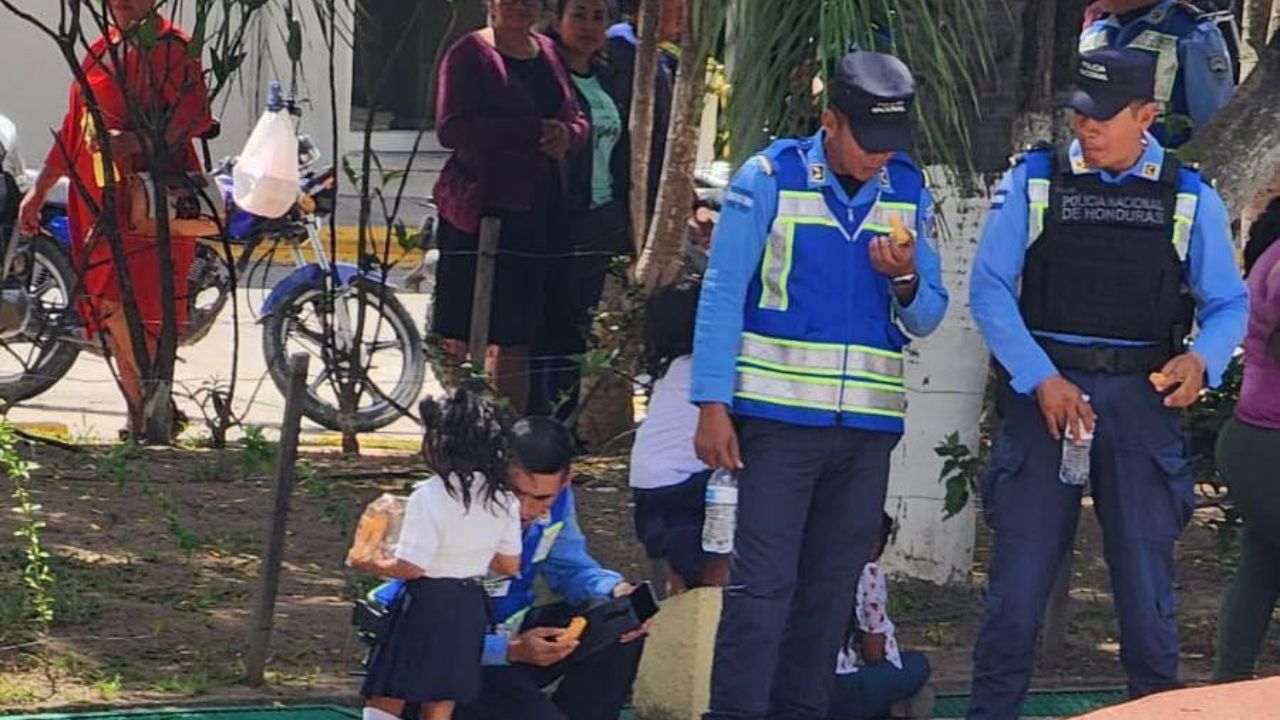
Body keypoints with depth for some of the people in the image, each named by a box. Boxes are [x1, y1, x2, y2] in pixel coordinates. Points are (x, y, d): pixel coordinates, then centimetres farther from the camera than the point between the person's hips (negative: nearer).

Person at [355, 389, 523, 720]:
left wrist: (372, 564, -1)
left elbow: (411, 567, -19)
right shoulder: (502, 500, 0)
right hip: (469, 607, 6)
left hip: (426, 605, -6)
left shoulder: (429, 497, -19)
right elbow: (509, 565, 8)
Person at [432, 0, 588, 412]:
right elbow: (451, 129, -14)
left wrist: (567, 134, -5)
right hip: (479, 207, -6)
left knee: (517, 339, 6)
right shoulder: (470, 55, -3)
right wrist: (531, 130, -18)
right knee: (462, 335, -4)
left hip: (538, 210, 6)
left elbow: (577, 119, 21)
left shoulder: (548, 53, 16)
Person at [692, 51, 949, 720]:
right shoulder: (770, 178, -3)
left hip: (869, 421, 4)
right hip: (779, 414, -4)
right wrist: (712, 405, -10)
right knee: (763, 582, -9)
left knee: (831, 586, 8)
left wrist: (905, 280, -12)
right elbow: (723, 293, -4)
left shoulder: (909, 192, 8)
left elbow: (927, 316, 11)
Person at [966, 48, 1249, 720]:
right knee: (1018, 575, 0)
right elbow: (991, 288, -2)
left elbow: (1228, 303, 8)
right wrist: (1041, 380, -13)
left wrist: (1201, 360, -14)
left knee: (1145, 581, 3)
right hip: (1043, 390, 0)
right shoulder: (1034, 181, 2)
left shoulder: (1189, 198, 5)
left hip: (1141, 400, 1)